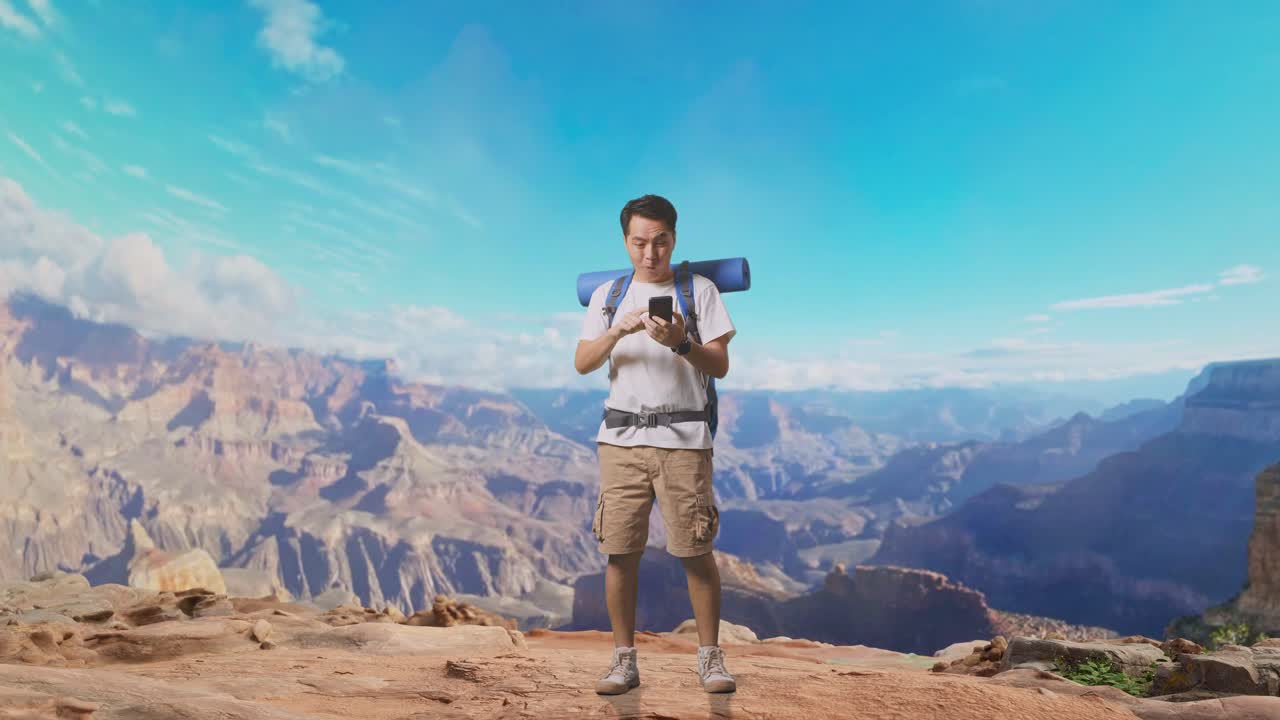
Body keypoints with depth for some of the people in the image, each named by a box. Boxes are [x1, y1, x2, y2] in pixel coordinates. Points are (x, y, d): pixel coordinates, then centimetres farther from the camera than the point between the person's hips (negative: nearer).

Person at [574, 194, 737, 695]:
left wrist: (681, 344, -16)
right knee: (620, 552, 3)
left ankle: (710, 657, 17)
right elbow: (582, 364, 5)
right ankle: (624, 660, 17)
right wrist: (616, 332, -13)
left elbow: (721, 366, 2)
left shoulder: (699, 289, 7)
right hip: (621, 436, 2)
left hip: (683, 438, -2)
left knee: (696, 552, 0)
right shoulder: (607, 294, 13)